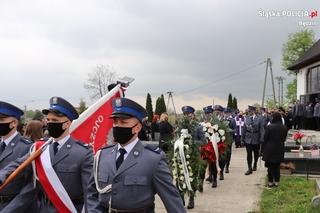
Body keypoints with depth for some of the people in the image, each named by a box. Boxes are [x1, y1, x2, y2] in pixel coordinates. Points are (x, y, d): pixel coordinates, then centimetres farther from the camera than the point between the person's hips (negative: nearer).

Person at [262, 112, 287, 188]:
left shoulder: (270, 127, -15)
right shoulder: (284, 128, -1)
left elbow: (265, 139, -10)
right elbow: (284, 139, 8)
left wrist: (263, 149, -1)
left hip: (270, 149, -4)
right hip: (280, 150, 4)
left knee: (270, 166, 5)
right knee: (277, 166, 13)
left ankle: (270, 182, 10)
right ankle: (276, 182, 18)